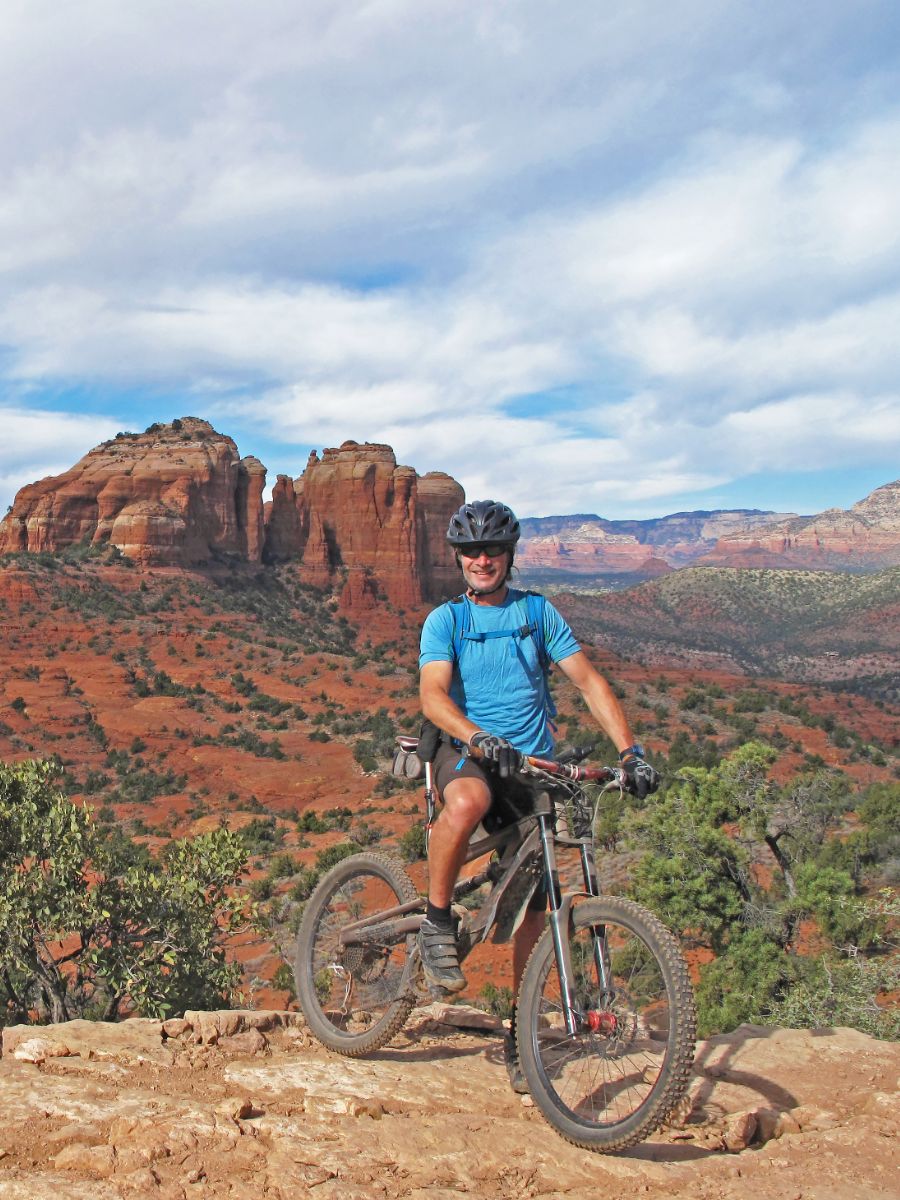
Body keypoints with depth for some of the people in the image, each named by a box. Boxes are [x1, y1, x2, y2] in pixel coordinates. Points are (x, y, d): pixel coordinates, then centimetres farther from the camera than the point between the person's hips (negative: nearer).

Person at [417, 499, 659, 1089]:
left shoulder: (539, 613, 7)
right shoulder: (445, 620, 2)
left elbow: (589, 680, 2)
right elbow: (433, 695, -13)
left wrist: (630, 749, -11)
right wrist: (477, 737, -34)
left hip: (535, 764, 3)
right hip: (468, 752, -2)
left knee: (533, 908, 1)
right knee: (467, 802, -40)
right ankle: (438, 924, -16)